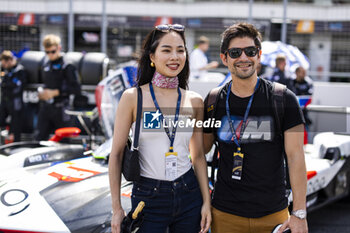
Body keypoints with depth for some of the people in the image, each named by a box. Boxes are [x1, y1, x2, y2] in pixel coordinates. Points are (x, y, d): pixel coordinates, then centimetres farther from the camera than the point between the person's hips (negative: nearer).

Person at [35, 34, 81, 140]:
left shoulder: (67, 67, -7)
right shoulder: (45, 66, 16)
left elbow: (76, 89, -14)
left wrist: (55, 92, -16)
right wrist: (41, 92, 8)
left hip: (60, 108, -6)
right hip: (45, 108, 6)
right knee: (40, 138, -1)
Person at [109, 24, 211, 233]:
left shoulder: (194, 102, 2)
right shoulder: (133, 98, -7)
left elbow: (198, 156, 8)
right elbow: (116, 154, -4)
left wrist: (207, 202, 4)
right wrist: (117, 209, -5)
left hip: (188, 195, 3)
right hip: (148, 198, -3)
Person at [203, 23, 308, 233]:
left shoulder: (283, 99, -4)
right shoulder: (214, 102, 2)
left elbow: (295, 157, -6)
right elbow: (201, 151, 11)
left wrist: (299, 213, -10)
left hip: (274, 214, -1)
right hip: (225, 214, 1)